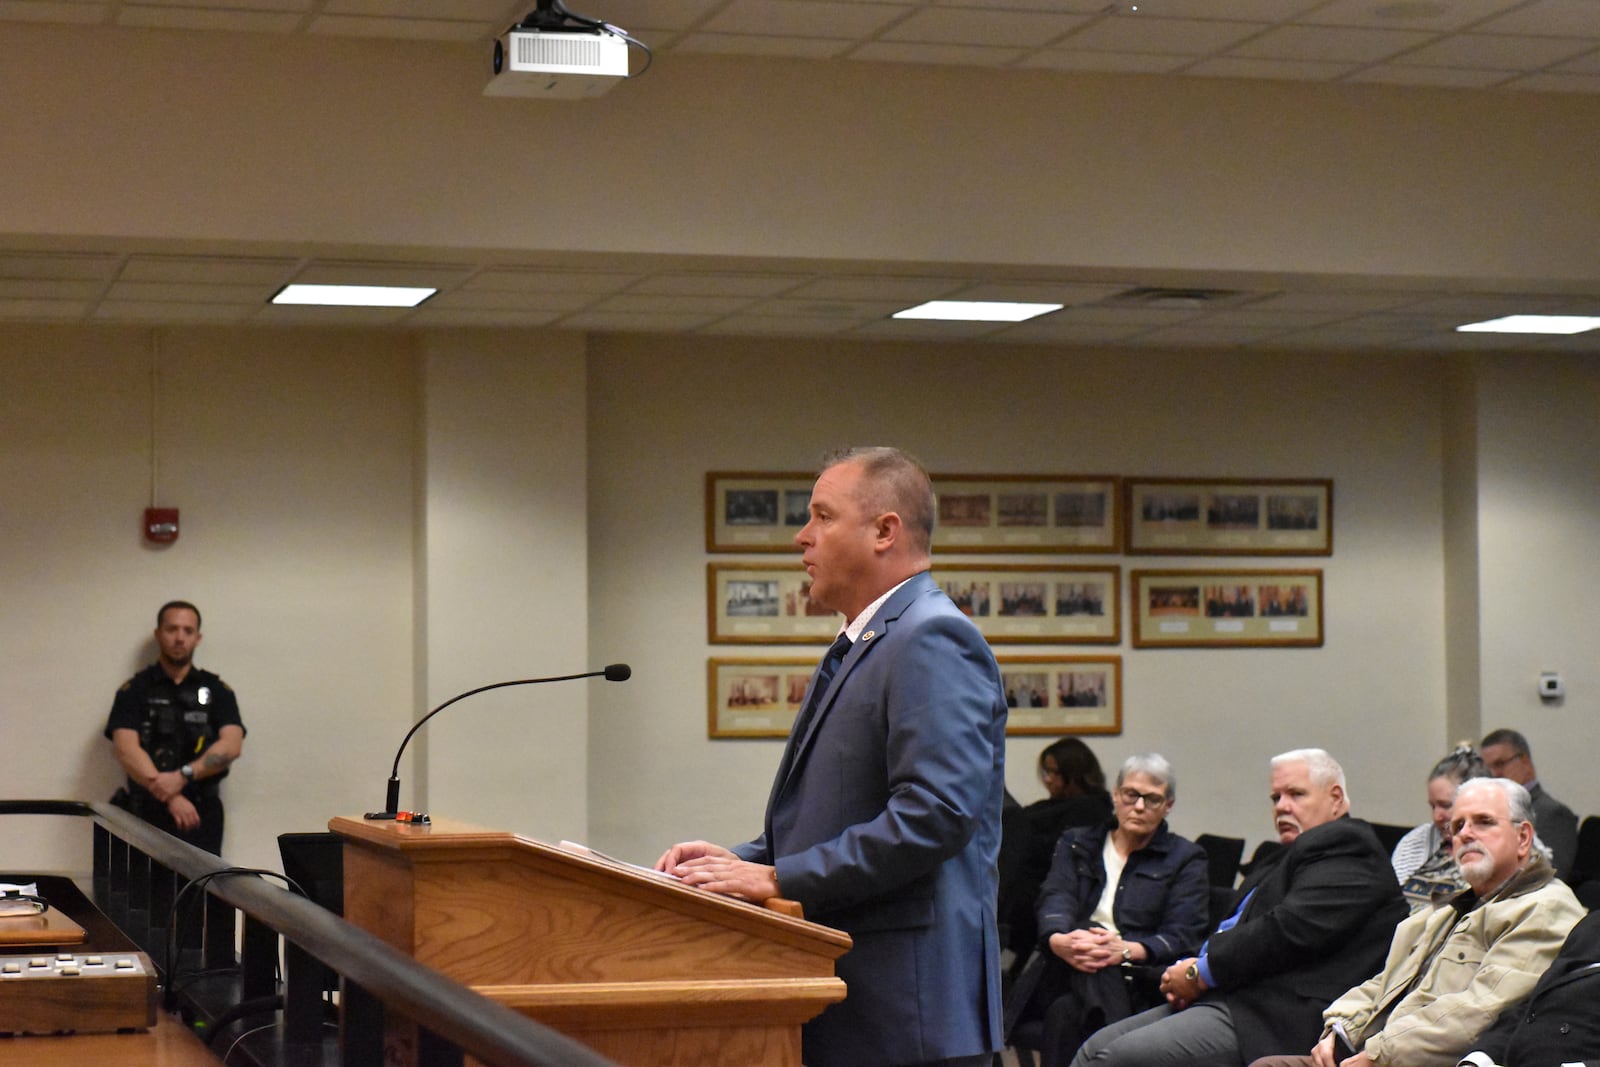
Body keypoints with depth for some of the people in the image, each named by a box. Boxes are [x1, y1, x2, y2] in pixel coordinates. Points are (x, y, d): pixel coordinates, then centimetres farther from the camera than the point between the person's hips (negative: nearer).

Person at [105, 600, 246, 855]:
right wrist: (170, 797, -19)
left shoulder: (217, 691, 11)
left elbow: (231, 745, -2)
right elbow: (126, 748, -7)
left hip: (201, 814, 1)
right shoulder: (135, 690, 7)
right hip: (146, 813, -1)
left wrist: (183, 776, -18)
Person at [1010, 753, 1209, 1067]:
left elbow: (1182, 936, -1)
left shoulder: (1186, 859, 15)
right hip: (1065, 973, 2)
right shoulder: (1076, 844, 22)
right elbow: (1055, 899, 2)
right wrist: (1059, 940, -23)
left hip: (1137, 984, -2)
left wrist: (1127, 950, -21)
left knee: (1066, 1012, -33)